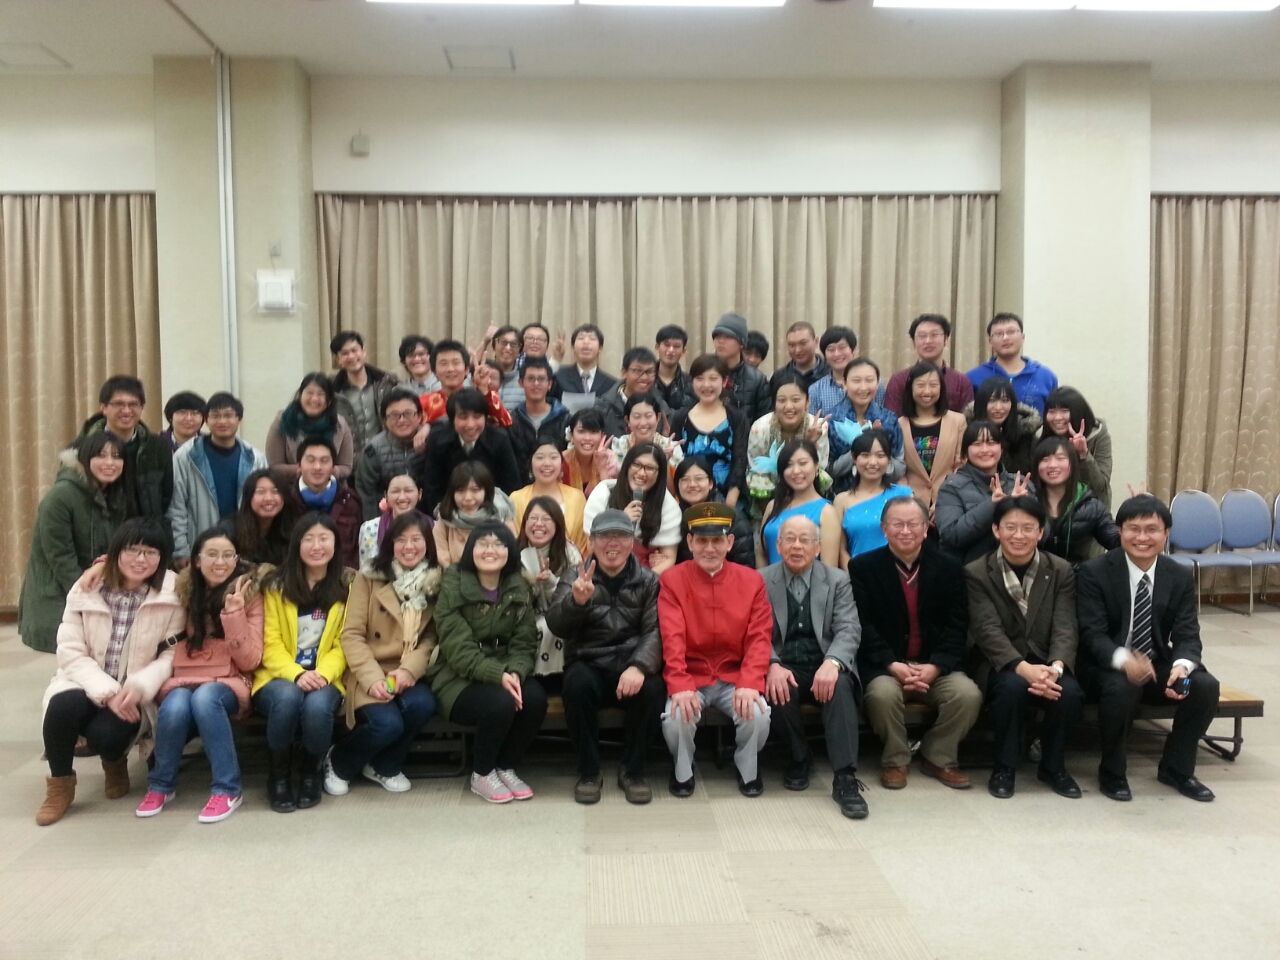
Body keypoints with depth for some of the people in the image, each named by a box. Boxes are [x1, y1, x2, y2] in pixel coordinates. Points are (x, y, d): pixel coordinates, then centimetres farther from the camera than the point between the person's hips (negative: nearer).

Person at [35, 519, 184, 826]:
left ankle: (115, 762, 13)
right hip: (87, 684, 2)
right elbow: (70, 652, -6)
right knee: (64, 705, -32)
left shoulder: (173, 593, -7)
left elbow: (173, 654, -10)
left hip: (134, 694, -2)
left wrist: (139, 686, -27)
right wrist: (106, 690, -20)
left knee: (106, 734, -30)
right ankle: (59, 783, -2)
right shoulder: (86, 588, -2)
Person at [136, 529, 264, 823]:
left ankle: (228, 789, -22)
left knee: (204, 697, -35)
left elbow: (249, 662, -7)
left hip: (228, 685, -2)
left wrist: (234, 614, -20)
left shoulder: (249, 595, -2)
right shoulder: (181, 591, 6)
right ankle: (161, 785, -5)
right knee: (175, 706, -32)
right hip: (182, 681, 2)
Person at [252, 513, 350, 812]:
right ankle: (278, 775, -9)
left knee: (318, 704, -34)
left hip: (324, 679, 0)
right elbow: (270, 645, -3)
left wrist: (323, 674, -20)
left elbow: (342, 645, 1)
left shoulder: (347, 587, 4)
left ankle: (311, 774, -3)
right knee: (288, 697, -35)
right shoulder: (276, 585, 3)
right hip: (280, 677, 0)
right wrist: (296, 674, -21)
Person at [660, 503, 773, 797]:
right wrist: (680, 687, -27)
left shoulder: (752, 580, 0)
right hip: (691, 677, -1)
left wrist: (750, 684, -20)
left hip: (734, 678, 1)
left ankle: (747, 769, 8)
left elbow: (759, 637, -5)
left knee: (758, 715, -25)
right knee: (676, 717, -28)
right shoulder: (672, 580, -5)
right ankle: (683, 771, 6)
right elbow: (672, 639, -13)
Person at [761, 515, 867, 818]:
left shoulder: (837, 580, 6)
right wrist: (772, 665, -24)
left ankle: (845, 777, -30)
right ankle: (799, 758, -3)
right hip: (784, 668, 0)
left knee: (839, 685, -33)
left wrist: (832, 662, -27)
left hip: (824, 667, 0)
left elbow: (849, 629, -6)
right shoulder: (762, 580, 5)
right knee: (778, 689, -32)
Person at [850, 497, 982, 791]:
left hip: (935, 665, 2)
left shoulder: (948, 568, 5)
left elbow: (956, 626, 0)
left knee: (969, 694, -24)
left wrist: (935, 666, -15)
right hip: (884, 666, -2)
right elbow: (862, 625, -7)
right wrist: (892, 665, -19)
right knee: (883, 693, -33)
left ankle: (938, 756, 3)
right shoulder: (862, 567, -1)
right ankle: (895, 759, -5)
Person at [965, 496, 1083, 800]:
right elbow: (989, 631, -17)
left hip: (1046, 663, 2)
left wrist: (1056, 667, -29)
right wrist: (1023, 668, -34)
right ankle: (1004, 767, -11)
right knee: (1011, 686, -35)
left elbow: (1065, 629, -8)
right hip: (1000, 665, -2)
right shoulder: (976, 573, -6)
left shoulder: (1061, 571, 2)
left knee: (1070, 692, -28)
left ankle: (1053, 766, 0)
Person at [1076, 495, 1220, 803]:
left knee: (1206, 686, -21)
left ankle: (1176, 768, 3)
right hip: (1109, 665, -4)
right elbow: (1092, 634, -19)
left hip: (1159, 664, 4)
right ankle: (1112, 772, -10)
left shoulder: (1181, 577, 0)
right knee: (1121, 688, -35)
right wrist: (1123, 659, -41)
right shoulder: (1093, 573, -12)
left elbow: (1187, 636, -6)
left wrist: (1182, 666, -30)